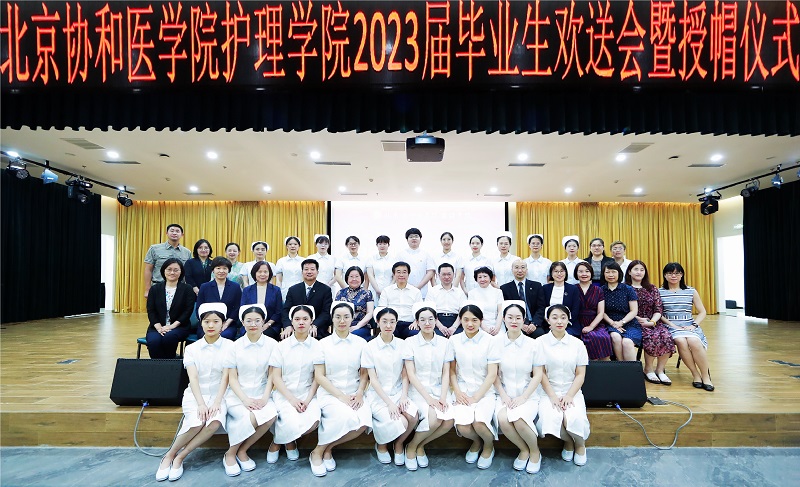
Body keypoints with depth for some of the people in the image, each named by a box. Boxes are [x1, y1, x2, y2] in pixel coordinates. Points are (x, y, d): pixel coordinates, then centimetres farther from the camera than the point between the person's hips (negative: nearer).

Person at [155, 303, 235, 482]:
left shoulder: (229, 346, -1)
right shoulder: (192, 348, 3)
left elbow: (226, 376, -6)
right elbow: (193, 378, -7)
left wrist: (217, 402, -18)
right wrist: (201, 403, -20)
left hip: (219, 394, 0)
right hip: (195, 394, 0)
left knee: (215, 422, -31)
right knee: (196, 423, -30)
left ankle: (179, 457, -13)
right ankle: (169, 456, -5)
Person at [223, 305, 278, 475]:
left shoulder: (272, 344, -1)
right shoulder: (235, 346, 0)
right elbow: (232, 378, -1)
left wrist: (265, 398, -12)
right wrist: (245, 399, -15)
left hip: (261, 393, 1)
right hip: (238, 395, -1)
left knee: (271, 415, -28)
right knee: (251, 417, -30)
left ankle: (242, 451, -5)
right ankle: (231, 453, -2)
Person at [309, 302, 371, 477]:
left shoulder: (361, 343, 6)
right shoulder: (323, 343, 1)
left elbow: (364, 373, 9)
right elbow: (319, 376, -3)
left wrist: (359, 393, -10)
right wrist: (340, 396, -13)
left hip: (353, 394, 3)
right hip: (329, 393, -2)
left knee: (364, 421, -27)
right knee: (346, 416, -32)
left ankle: (328, 448, 0)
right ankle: (317, 453, -5)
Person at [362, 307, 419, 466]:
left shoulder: (402, 345, 3)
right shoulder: (370, 347, -5)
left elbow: (405, 375, 4)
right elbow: (373, 379, -8)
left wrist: (404, 396, -12)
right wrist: (389, 403, -17)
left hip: (398, 392, 3)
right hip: (378, 395, -3)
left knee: (413, 416, -26)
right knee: (400, 423, -25)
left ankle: (398, 444, 8)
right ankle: (381, 445, 9)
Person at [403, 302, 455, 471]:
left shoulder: (444, 343, 6)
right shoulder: (410, 342, -3)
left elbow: (446, 373, 3)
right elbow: (411, 374, -8)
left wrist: (443, 397, -12)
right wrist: (428, 398, -17)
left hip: (438, 389, 3)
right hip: (417, 390, -3)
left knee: (449, 421, -23)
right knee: (434, 418, -29)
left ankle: (420, 445, 5)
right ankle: (411, 447, 1)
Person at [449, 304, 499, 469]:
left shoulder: (490, 341, -5)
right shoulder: (454, 340, 3)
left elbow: (492, 375, -6)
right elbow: (452, 370, 9)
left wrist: (476, 397, -12)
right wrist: (457, 392, -6)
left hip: (485, 392, -2)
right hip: (462, 391, 2)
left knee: (479, 423, -28)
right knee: (462, 427, -23)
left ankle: (489, 446, 11)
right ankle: (476, 442, 16)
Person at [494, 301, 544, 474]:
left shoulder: (532, 344, -2)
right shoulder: (496, 342, -1)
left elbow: (538, 375, -1)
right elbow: (495, 374, 2)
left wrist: (522, 397, -10)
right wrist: (504, 396, -9)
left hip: (528, 394, -1)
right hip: (505, 394, 1)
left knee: (518, 419, -29)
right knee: (503, 419, -28)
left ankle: (535, 451, 4)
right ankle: (524, 450, 4)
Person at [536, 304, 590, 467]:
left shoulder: (577, 344, 5)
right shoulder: (540, 342, 0)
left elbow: (580, 375, 2)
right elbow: (541, 374, -3)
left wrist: (569, 396, -11)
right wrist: (553, 396, -13)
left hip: (572, 392, 1)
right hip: (548, 391, -1)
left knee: (575, 418, -28)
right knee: (550, 419, -29)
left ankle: (580, 445, 9)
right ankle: (568, 441, 7)